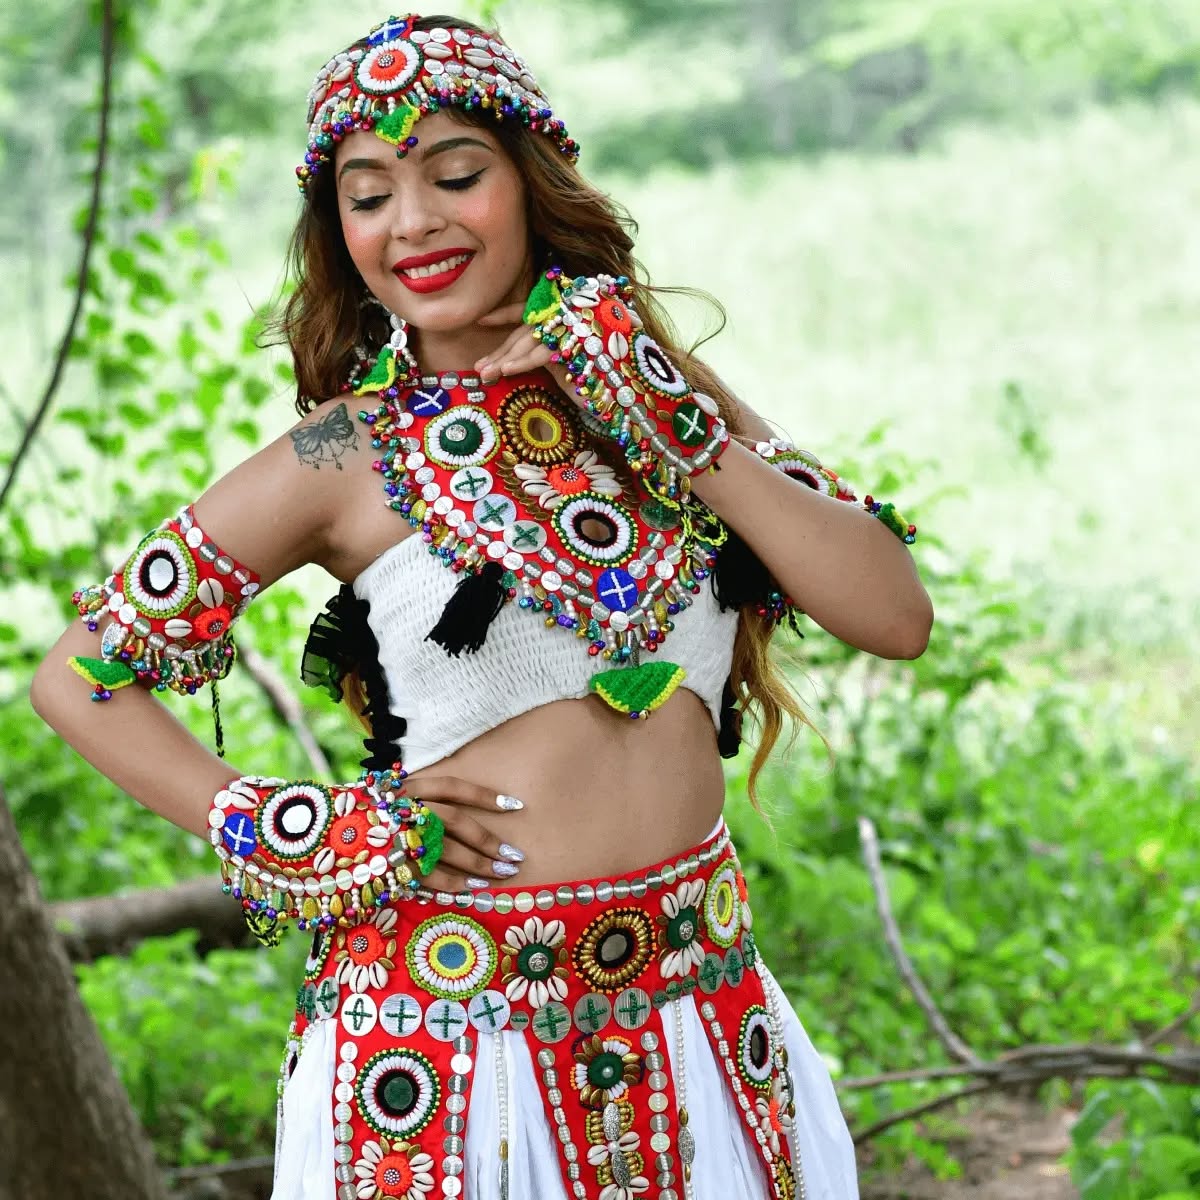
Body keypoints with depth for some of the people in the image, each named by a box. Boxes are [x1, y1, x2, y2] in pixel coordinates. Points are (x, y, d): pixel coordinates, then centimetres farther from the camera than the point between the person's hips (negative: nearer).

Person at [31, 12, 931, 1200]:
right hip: (453, 1022, -3)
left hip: (696, 1008, 3)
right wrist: (292, 838, -7)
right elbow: (77, 674, 1)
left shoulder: (658, 383, 5)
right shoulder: (349, 456, -4)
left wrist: (681, 430, -10)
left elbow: (895, 617, -4)